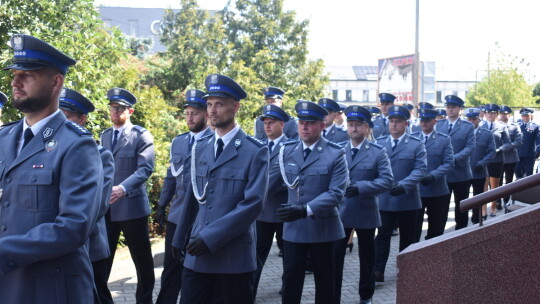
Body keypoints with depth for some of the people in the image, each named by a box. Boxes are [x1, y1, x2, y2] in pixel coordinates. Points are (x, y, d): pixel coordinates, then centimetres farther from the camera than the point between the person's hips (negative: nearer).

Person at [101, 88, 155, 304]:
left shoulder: (141, 135, -6)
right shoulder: (105, 136, 14)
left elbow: (146, 168, -17)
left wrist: (123, 188, -30)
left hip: (131, 205, -5)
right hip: (105, 207, 5)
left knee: (142, 259, 7)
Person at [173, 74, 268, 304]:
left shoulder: (255, 151, -7)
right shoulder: (200, 148, 11)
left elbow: (253, 203, -15)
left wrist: (211, 237, -18)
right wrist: (180, 238, 16)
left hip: (235, 256, -4)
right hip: (197, 254, 5)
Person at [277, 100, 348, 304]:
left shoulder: (336, 154, -9)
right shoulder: (286, 151, 5)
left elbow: (336, 193, -18)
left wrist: (306, 210, -28)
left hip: (322, 227, -3)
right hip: (293, 227, 3)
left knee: (324, 280, 12)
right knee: (290, 279, 8)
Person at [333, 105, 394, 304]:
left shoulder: (378, 152, -3)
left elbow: (388, 180, -14)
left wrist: (361, 187, -25)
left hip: (366, 213, -1)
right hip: (340, 211, 1)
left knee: (366, 256, 13)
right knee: (335, 256, -1)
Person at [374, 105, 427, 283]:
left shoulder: (417, 145, 1)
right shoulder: (379, 143, 9)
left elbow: (420, 169, -10)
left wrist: (404, 184, -24)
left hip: (407, 199, -1)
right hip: (383, 199, 1)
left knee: (407, 236, 11)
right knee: (383, 235, -2)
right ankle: (378, 270, -2)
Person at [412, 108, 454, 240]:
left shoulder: (444, 140, 3)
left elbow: (449, 163, -6)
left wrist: (432, 176, -20)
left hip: (438, 191, 0)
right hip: (415, 191, 0)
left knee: (436, 229, 11)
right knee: (414, 226, 0)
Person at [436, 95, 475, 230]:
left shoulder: (468, 126, 2)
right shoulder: (438, 125, 8)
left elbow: (470, 147, -8)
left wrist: (454, 158, -22)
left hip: (461, 173, -1)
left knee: (461, 206, 10)